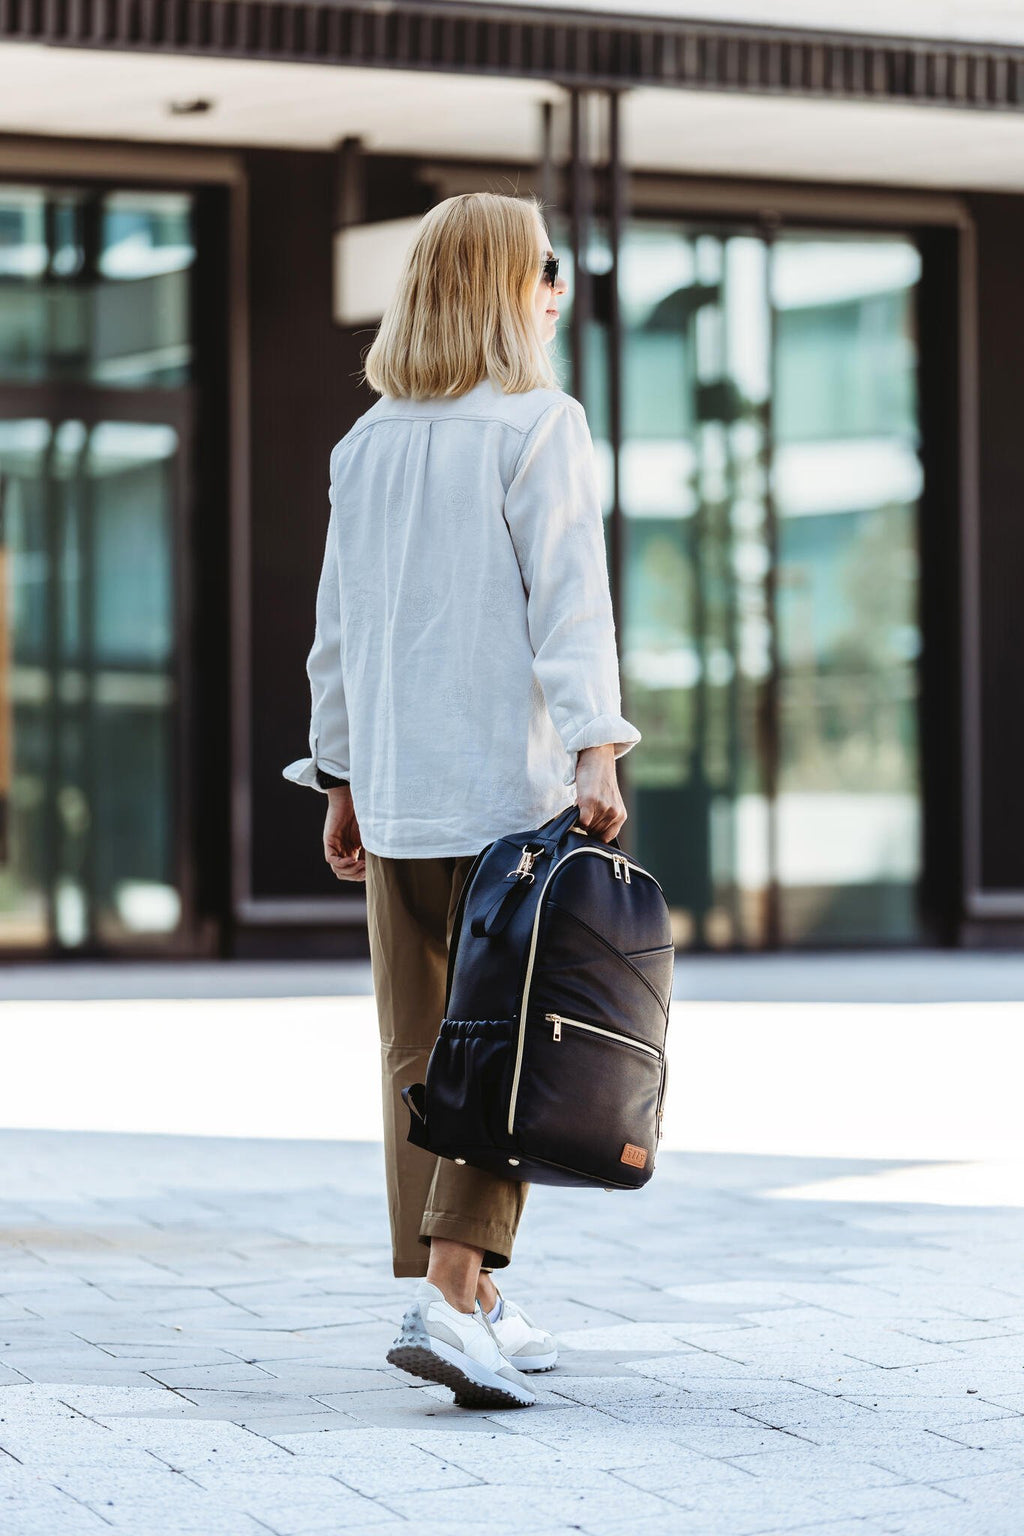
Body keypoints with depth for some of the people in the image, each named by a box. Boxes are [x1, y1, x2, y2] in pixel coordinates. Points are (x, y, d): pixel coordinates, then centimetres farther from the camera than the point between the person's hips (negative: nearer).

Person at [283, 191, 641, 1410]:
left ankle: (472, 1306, 16)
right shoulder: (537, 424, -5)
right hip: (510, 784, -6)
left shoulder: (365, 444, 13)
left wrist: (342, 780, 22)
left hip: (394, 789, 6)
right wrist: (595, 751, -19)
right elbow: (567, 595, -14)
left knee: (418, 1053, 9)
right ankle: (447, 1296, -16)